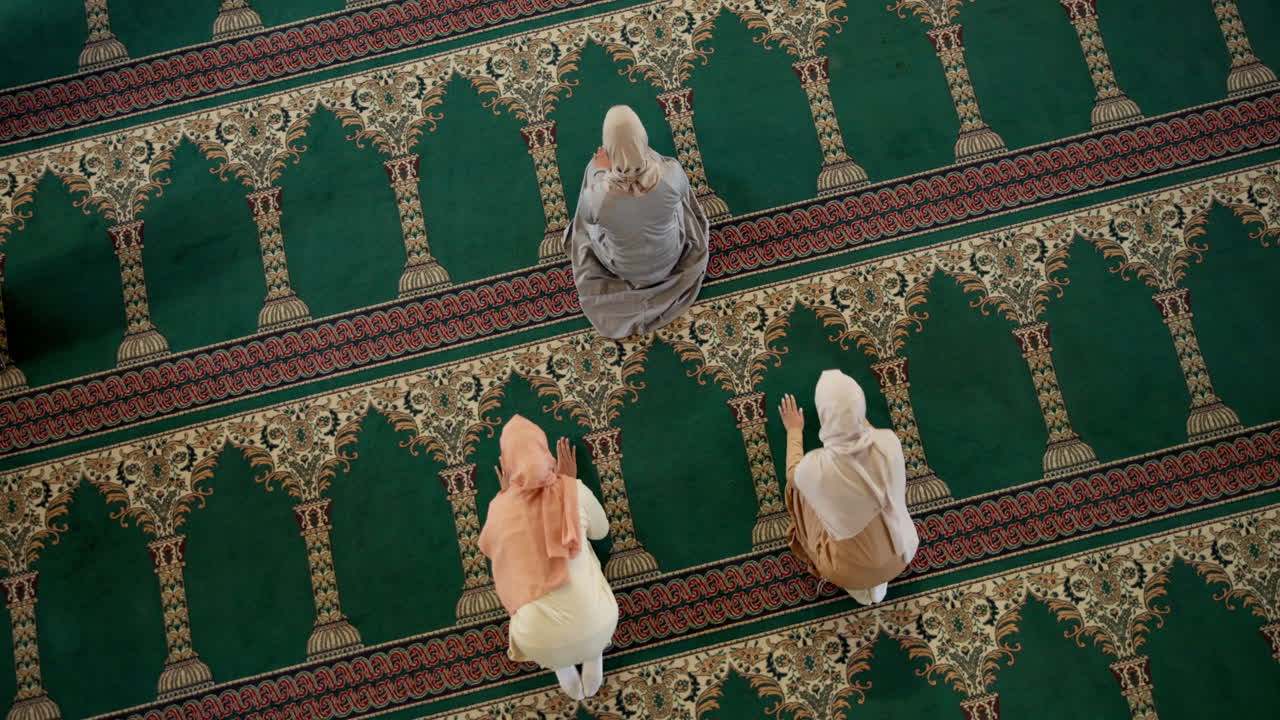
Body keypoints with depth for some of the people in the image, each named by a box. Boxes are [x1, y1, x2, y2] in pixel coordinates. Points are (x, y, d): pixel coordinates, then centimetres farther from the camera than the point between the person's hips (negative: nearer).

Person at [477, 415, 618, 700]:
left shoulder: (499, 508, 0)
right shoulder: (575, 491, -3)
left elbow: (489, 548, 24)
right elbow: (601, 531, 19)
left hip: (541, 643, 0)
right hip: (596, 627, 0)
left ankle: (563, 669, 29)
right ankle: (593, 660, 27)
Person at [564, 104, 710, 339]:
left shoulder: (598, 196, -40)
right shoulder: (671, 173, -38)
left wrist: (600, 171, -2)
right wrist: (648, 155, -2)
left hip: (623, 267, 0)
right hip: (670, 258, 0)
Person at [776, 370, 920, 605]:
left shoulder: (816, 468, -32)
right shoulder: (890, 442, -24)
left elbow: (793, 474, -3)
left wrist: (794, 431, 13)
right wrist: (854, 412, 22)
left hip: (852, 570, -3)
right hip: (903, 553, 3)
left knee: (799, 485, 15)